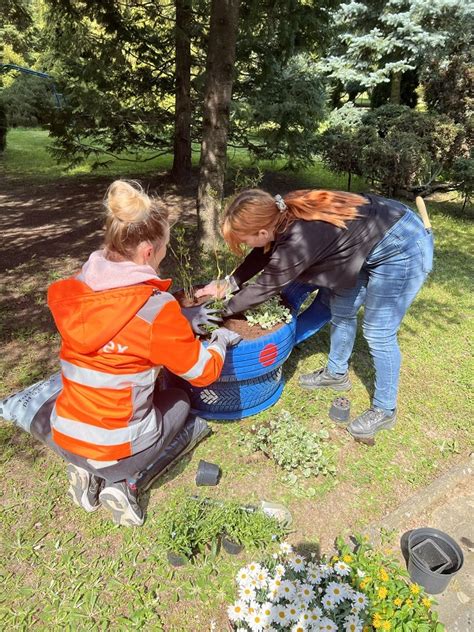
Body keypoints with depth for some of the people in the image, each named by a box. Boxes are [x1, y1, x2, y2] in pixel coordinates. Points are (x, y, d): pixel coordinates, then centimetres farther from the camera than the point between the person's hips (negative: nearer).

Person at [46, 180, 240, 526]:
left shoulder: (73, 290, -7)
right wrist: (220, 342, 9)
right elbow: (204, 372, -11)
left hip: (64, 439, 5)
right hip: (116, 449, -5)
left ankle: (89, 473, 14)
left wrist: (181, 319, 11)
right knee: (187, 410, 25)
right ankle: (126, 482, 6)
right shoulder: (157, 306, -24)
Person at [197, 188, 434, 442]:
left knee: (378, 333, -1)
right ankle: (336, 373, 37)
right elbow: (264, 252, 10)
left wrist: (222, 309, -4)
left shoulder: (298, 240, -32)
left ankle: (385, 410, 19)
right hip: (374, 238, 9)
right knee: (341, 310, 16)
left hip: (402, 248, -9)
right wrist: (229, 283, 7)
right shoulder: (283, 214, -8)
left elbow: (265, 287, -18)